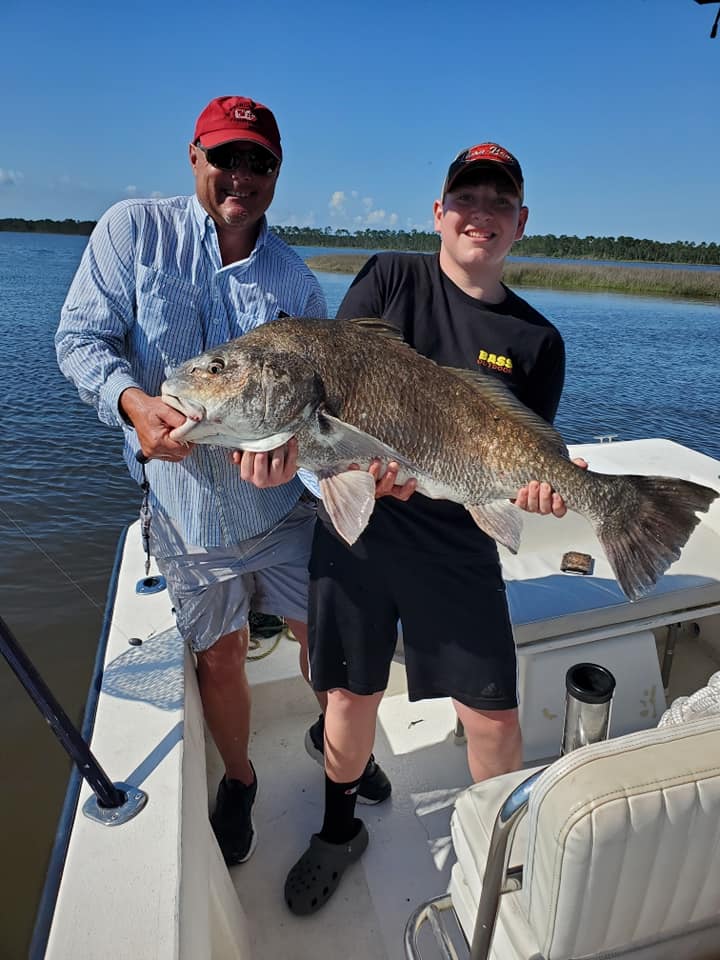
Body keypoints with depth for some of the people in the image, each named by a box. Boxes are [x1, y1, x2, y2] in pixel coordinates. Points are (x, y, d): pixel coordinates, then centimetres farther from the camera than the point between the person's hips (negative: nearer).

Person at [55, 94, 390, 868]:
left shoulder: (294, 279, -1)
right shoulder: (133, 229, -4)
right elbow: (81, 337, -7)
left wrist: (289, 437, -25)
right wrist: (135, 401, -28)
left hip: (285, 504, 1)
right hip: (187, 506, -1)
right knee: (219, 656, 14)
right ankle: (238, 782, 43)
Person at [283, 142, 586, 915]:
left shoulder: (538, 341, 4)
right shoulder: (390, 277, 2)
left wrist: (541, 483, -21)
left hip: (458, 544, 1)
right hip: (357, 522, 0)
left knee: (493, 713, 5)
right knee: (352, 693, 13)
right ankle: (339, 831, 42)